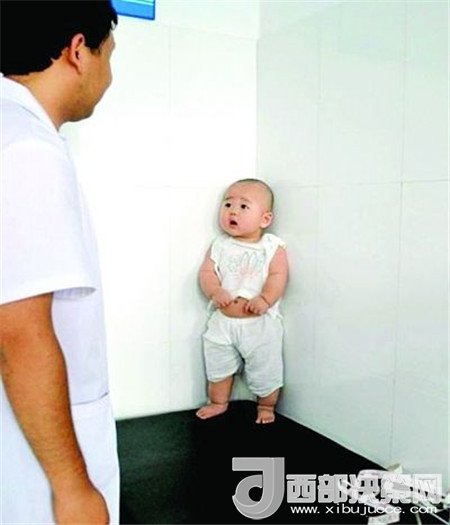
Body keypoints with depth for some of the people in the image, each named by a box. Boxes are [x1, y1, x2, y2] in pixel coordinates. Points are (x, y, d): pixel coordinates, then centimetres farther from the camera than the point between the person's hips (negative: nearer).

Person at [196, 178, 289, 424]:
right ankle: (218, 403, 38)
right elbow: (206, 272, -3)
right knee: (218, 365, 16)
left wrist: (265, 299, -29)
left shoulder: (272, 246, -6)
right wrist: (216, 292, -22)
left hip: (260, 323, -3)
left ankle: (266, 407, 33)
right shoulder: (220, 245, 3)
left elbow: (278, 276, -14)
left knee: (265, 370, 9)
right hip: (223, 320, 3)